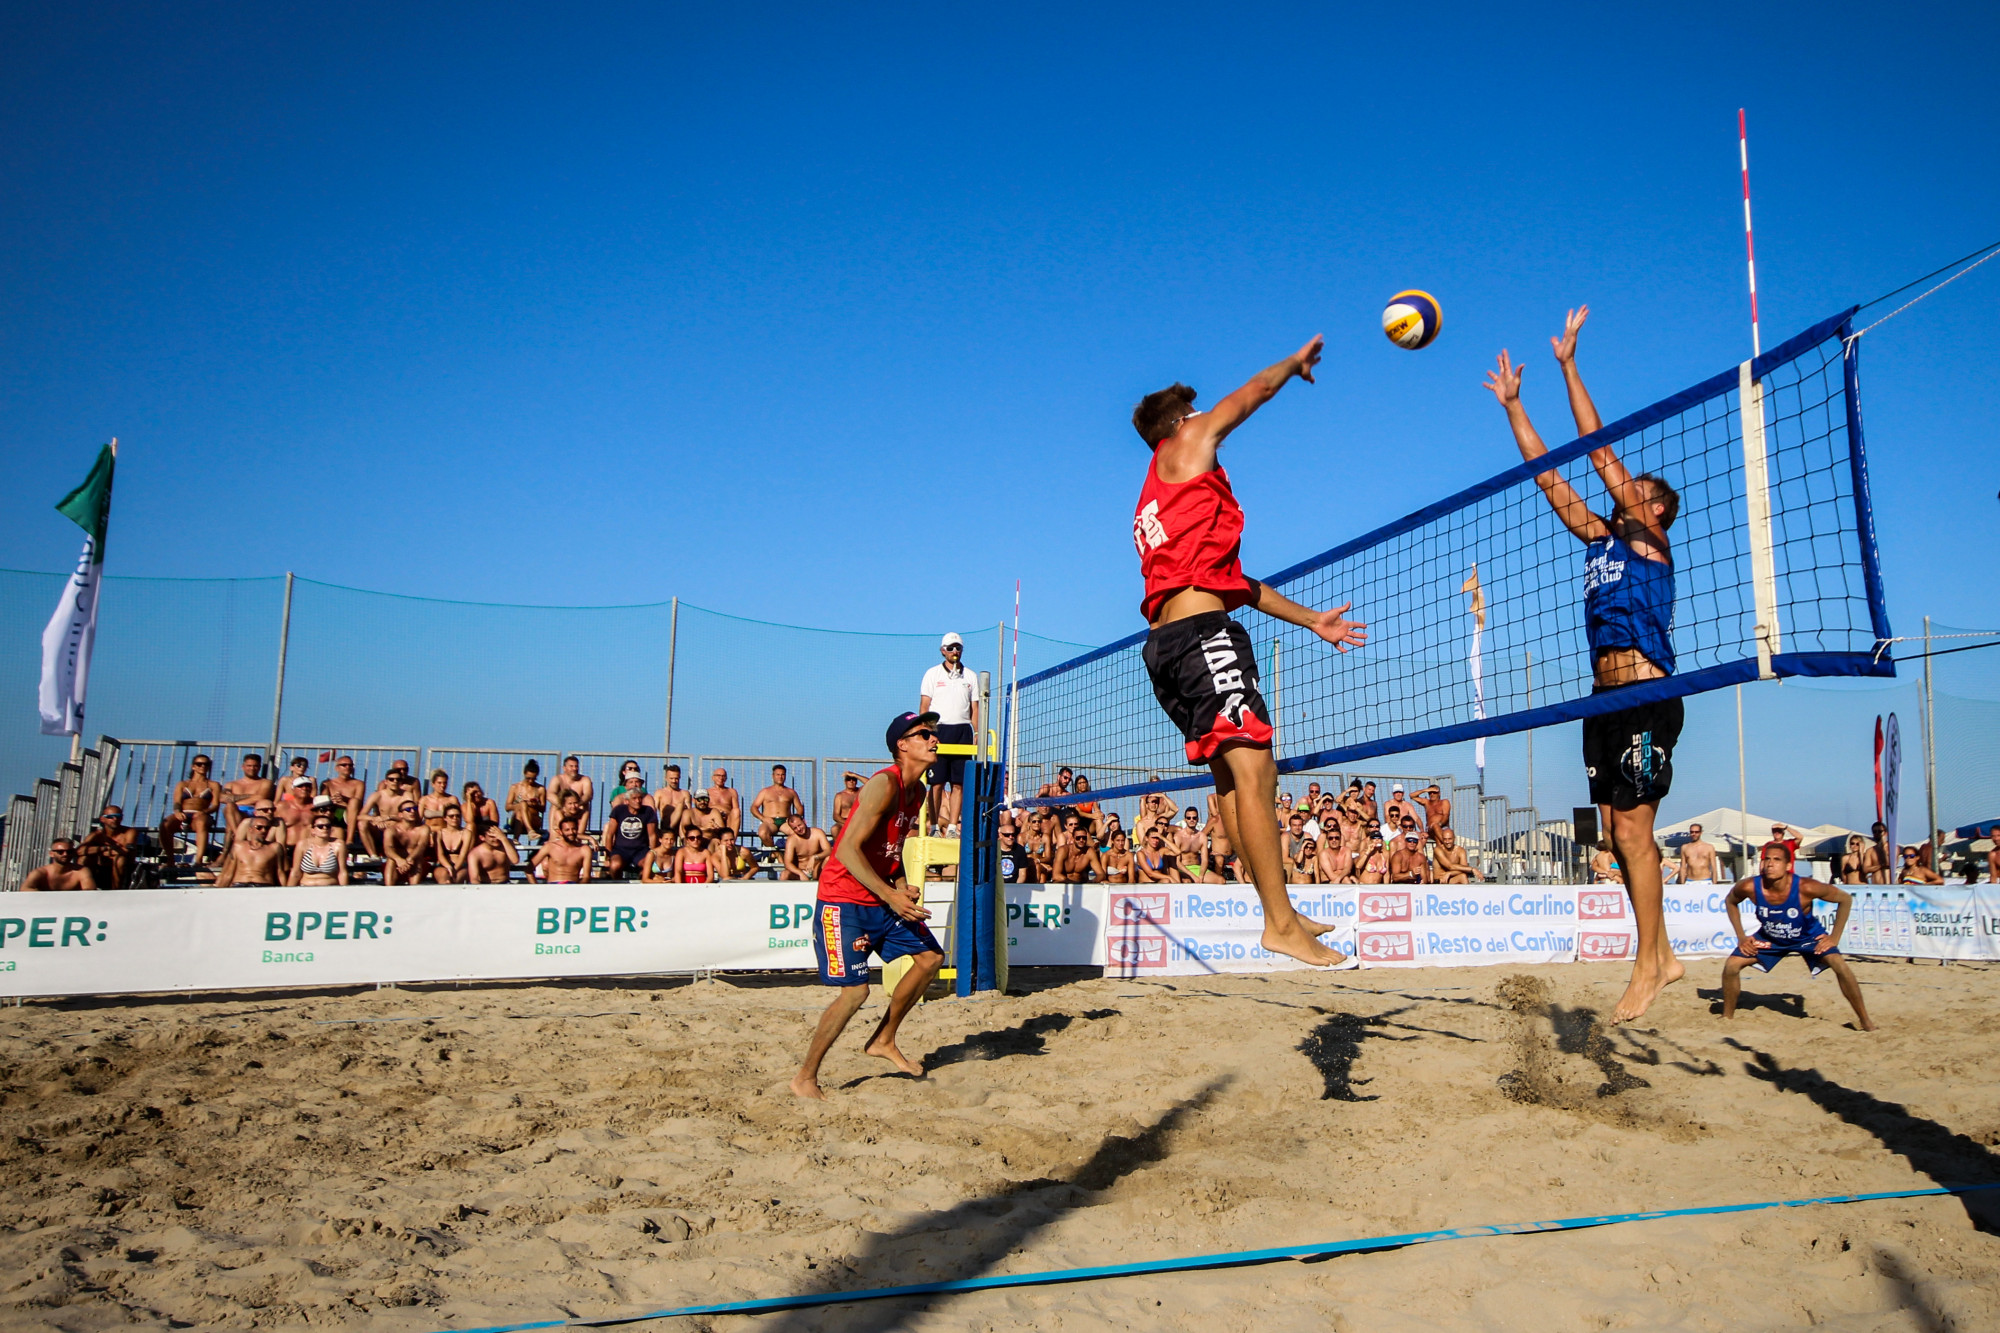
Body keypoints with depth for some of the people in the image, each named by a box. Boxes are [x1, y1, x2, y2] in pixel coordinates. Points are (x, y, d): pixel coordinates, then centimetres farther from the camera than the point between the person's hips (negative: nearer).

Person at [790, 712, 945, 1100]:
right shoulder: (884, 785, -20)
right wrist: (891, 896, -27)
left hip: (882, 899, 9)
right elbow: (848, 849, -26)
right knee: (855, 991, -13)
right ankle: (804, 1079, 4)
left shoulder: (918, 791, 9)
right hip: (844, 900, -9)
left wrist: (903, 886, 1)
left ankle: (883, 1041, 22)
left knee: (931, 957, 7)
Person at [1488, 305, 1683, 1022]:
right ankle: (1662, 955, 19)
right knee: (1622, 833, 9)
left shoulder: (1650, 540, 0)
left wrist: (1568, 364, -2)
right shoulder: (1600, 538, 19)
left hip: (1646, 700, -8)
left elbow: (1600, 452, -5)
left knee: (1633, 831, -8)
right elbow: (1550, 476, 19)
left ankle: (1646, 970, 0)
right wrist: (1513, 405, 19)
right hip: (1606, 700, 8)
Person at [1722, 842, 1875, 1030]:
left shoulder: (1805, 888, -34)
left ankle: (1865, 1020, -2)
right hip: (1769, 937, 2)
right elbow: (1730, 901, -4)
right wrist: (1741, 936, -8)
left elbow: (1846, 899, -17)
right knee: (1731, 965, -11)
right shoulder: (1749, 887, -29)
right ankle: (1727, 1017, 9)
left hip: (1808, 936, -1)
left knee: (1840, 966, -22)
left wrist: (1834, 937, -17)